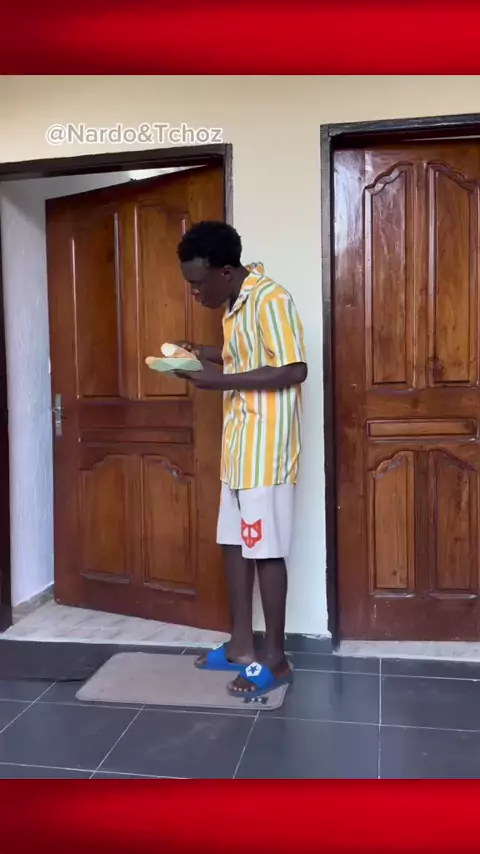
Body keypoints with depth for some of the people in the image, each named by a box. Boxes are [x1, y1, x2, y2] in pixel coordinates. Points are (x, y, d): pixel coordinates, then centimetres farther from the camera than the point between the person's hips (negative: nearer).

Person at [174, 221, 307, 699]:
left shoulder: (270, 300, -15)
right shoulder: (235, 304, 14)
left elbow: (293, 370, -22)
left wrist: (220, 380, -21)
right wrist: (208, 355, 9)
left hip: (266, 448, -10)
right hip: (239, 446, 10)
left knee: (266, 550, -2)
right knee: (235, 543, 13)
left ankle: (275, 660, 12)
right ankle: (242, 646, 26)